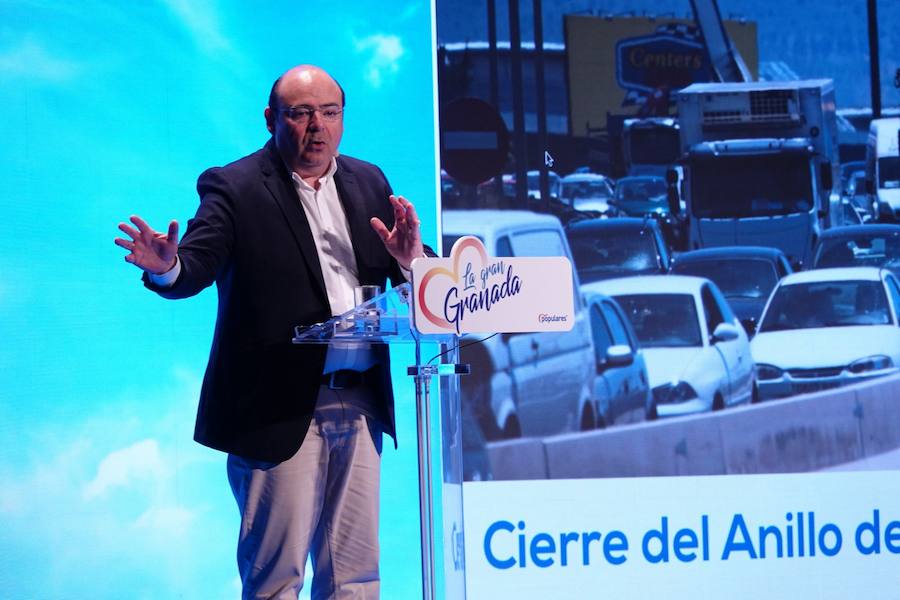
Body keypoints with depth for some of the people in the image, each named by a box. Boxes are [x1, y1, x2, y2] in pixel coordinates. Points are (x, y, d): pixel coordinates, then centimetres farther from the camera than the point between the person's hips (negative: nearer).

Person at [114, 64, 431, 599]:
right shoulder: (235, 188, -4)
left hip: (359, 408, 5)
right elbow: (196, 269, -15)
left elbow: (413, 279, 10)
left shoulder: (369, 183, 12)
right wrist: (167, 268, -38)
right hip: (280, 409, -5)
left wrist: (410, 259, -14)